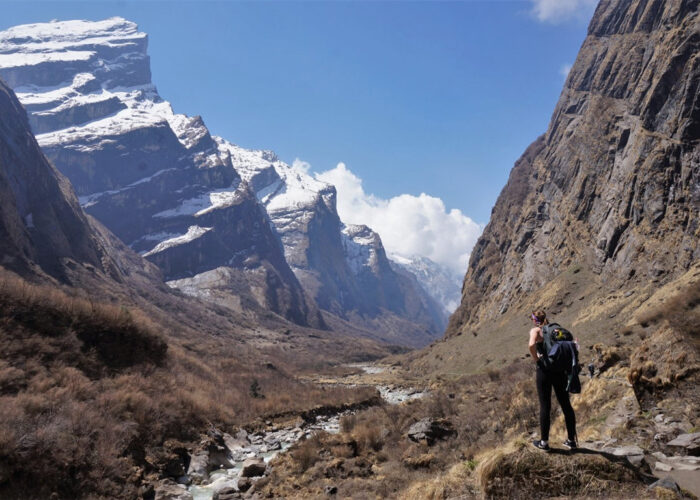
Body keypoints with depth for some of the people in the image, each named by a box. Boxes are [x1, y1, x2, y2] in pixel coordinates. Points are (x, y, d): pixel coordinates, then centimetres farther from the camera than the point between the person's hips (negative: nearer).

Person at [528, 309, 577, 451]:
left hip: (544, 370, -5)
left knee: (545, 406, 3)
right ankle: (572, 440, 22)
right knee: (566, 404, 13)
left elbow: (531, 345, -23)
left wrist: (536, 359, -8)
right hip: (560, 370, 5)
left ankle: (544, 442, 12)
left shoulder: (535, 330, -3)